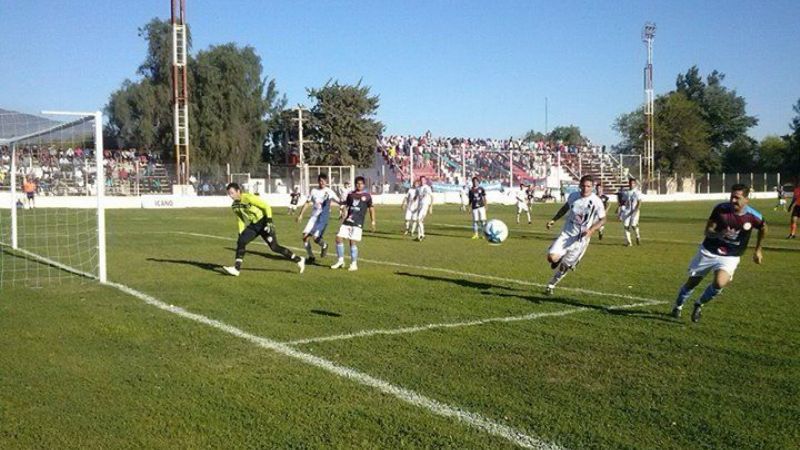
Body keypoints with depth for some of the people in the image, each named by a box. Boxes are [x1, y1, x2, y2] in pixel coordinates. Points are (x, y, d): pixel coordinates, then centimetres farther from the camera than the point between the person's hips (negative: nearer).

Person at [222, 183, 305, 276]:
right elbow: (241, 220, 14)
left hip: (263, 223, -7)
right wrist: (241, 234, 8)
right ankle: (236, 268, -7)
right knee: (241, 242, -11)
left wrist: (269, 222, -21)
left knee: (274, 247, -11)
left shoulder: (249, 198, -19)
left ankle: (299, 260, 0)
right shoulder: (234, 206, 3)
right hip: (252, 225, 7)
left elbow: (267, 207, -16)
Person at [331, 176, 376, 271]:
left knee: (353, 242, -9)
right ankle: (340, 260, 11)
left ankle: (354, 264, 2)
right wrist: (344, 218, 8)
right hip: (347, 221, 4)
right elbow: (346, 207, 18)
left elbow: (371, 208, 9)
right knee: (339, 238, -4)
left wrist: (373, 221, 5)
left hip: (358, 223, -4)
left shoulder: (367, 196, 5)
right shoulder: (350, 195, 13)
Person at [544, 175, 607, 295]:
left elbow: (603, 220, -3)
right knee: (552, 257, -18)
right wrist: (554, 220, 14)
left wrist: (591, 230, -19)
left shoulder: (596, 202, -13)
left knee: (564, 267, 5)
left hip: (581, 238, -2)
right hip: (566, 234, 2)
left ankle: (551, 285, 31)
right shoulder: (573, 196, -2)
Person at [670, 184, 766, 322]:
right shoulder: (721, 208, -17)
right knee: (692, 282, 10)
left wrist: (758, 250, 13)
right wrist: (720, 234, -33)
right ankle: (678, 306, 37)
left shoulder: (752, 216, -15)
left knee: (719, 283, -25)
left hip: (730, 257, -1)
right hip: (708, 251, 1)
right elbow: (708, 230, -11)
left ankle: (699, 304, 3)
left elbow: (763, 228, 8)